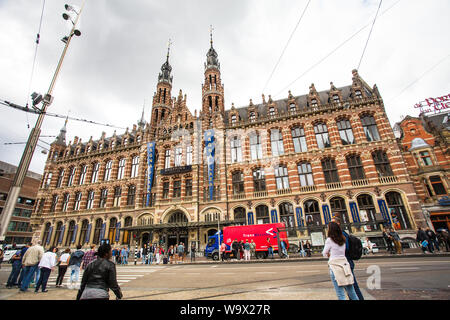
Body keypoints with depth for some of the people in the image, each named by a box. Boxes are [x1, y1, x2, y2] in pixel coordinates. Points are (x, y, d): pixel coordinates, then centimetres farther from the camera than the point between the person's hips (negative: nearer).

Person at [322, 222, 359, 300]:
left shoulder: (329, 240, -7)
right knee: (351, 291, 15)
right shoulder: (343, 239, 9)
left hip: (335, 265, -6)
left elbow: (324, 254, 1)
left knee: (340, 294, -1)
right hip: (345, 264, 6)